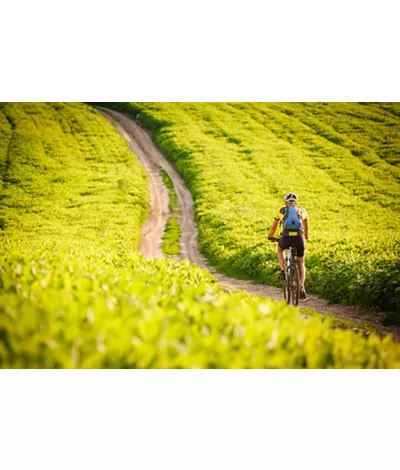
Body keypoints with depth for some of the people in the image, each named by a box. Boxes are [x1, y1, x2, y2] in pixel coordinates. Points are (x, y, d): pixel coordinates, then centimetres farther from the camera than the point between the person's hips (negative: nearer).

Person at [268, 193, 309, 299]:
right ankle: (302, 287, 1)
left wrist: (271, 236, 52)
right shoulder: (302, 211, 25)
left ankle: (283, 271, 16)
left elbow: (274, 226, 34)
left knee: (280, 250, 34)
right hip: (299, 237, 1)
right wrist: (306, 236, 59)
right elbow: (306, 227, 40)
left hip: (286, 237, -1)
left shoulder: (282, 210, 22)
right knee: (301, 262, 18)